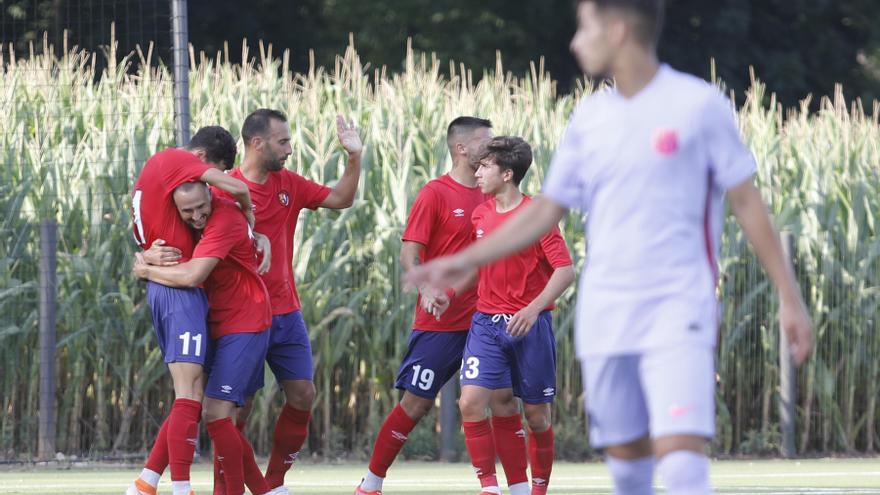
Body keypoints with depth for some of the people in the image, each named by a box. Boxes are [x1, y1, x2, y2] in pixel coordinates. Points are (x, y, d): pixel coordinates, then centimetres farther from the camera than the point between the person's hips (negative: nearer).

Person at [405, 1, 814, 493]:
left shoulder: (699, 105, -5)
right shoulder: (590, 116, 10)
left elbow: (748, 203, -2)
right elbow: (547, 210, 18)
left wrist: (791, 298, -4)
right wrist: (466, 261, 13)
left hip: (678, 311, -5)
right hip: (605, 319, 6)